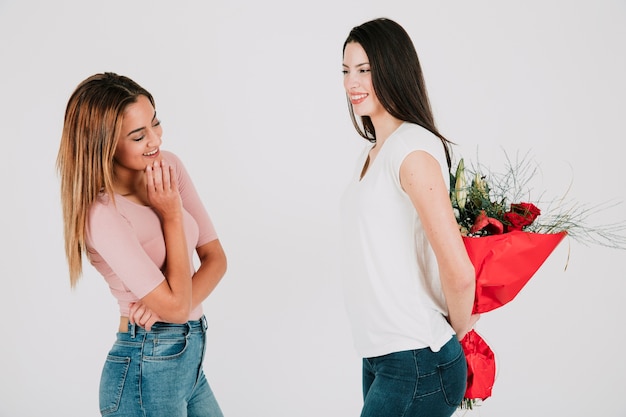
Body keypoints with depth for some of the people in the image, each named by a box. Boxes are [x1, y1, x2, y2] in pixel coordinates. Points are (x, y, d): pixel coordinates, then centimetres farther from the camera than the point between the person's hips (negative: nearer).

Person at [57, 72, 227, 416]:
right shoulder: (103, 214, -22)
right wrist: (171, 215, -17)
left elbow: (215, 256, 0)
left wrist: (166, 305, -17)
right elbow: (176, 305, -21)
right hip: (147, 372, -7)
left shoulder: (169, 166, -1)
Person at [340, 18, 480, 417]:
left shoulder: (413, 149, -17)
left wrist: (458, 330, -6)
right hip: (379, 354, 8)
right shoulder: (373, 152, 11)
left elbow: (459, 272, -23)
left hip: (416, 364, -8)